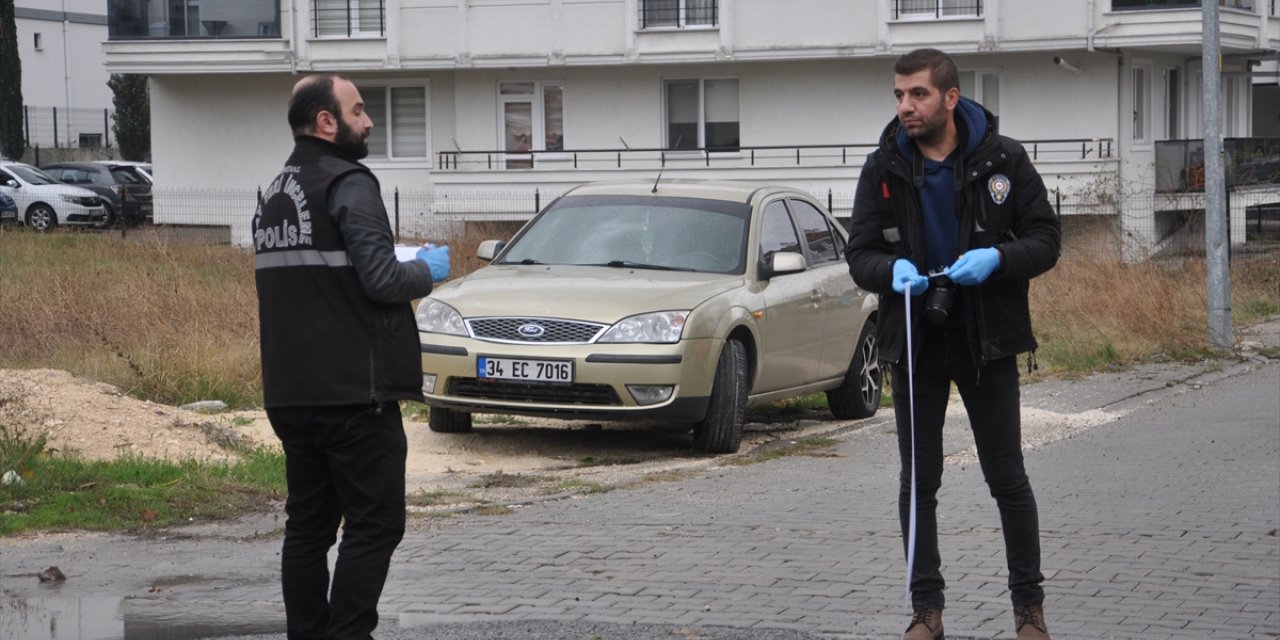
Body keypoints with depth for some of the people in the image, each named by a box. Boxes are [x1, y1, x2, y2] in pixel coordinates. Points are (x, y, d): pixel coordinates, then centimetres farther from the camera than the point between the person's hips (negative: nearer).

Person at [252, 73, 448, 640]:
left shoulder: (274, 195, 16)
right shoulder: (348, 185, -12)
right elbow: (382, 280, -20)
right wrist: (424, 271, 1)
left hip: (290, 395, 9)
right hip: (353, 393, -9)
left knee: (308, 524, 12)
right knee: (374, 526, -5)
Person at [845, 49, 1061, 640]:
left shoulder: (1003, 160, -4)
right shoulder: (883, 169, 1)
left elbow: (1046, 239, -2)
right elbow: (859, 255, 1)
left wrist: (998, 257, -22)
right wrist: (893, 270, -21)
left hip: (988, 342, -2)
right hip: (914, 344, 2)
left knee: (1007, 479, 2)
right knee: (918, 481, 7)